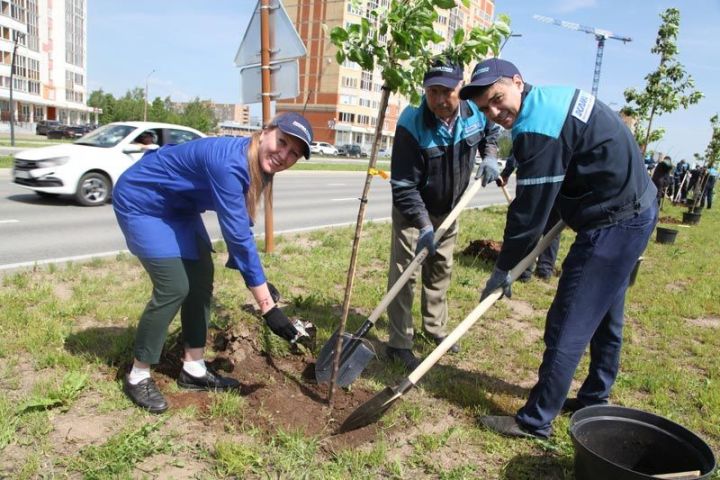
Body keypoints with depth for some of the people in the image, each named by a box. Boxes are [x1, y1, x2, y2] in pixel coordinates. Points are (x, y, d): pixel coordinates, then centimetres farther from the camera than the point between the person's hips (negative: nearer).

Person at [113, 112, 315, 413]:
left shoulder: (259, 168, -7)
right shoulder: (230, 163, -36)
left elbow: (240, 229, 5)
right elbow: (239, 237, -38)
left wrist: (257, 279, 3)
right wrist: (269, 308, -37)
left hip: (178, 207, 9)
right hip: (141, 202, -9)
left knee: (202, 280, 5)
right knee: (174, 287, -13)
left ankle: (193, 370, 17)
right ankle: (137, 377, 6)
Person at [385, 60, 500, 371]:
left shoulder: (475, 113, -14)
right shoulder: (411, 126, -31)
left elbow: (491, 131, 13)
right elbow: (404, 187, -30)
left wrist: (489, 157, -6)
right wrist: (424, 226, -36)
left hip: (448, 210, 6)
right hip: (411, 210, -5)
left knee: (441, 270, 17)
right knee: (404, 274, -8)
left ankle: (434, 328, 36)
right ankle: (399, 344, 4)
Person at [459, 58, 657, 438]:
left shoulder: (539, 129, -23)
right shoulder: (554, 97, 8)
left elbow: (530, 211, -21)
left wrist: (503, 269, -10)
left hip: (612, 225, -11)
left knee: (567, 328, -5)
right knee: (604, 317, 21)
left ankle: (535, 421, 8)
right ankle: (594, 399, 39)